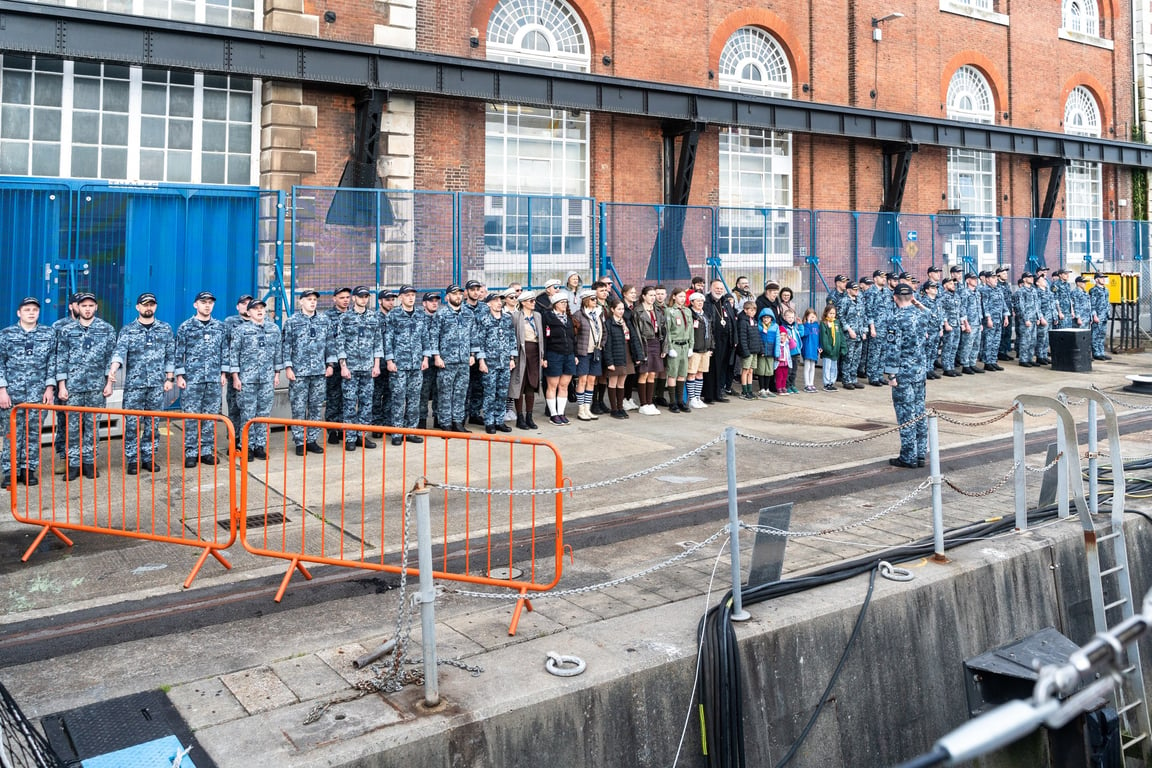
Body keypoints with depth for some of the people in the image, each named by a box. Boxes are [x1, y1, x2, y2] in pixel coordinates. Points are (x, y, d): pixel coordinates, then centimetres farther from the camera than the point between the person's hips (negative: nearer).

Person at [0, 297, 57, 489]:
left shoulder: (49, 334, 7)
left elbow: (52, 363, 6)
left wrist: (50, 387, -1)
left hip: (38, 392, 1)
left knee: (33, 431, 4)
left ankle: (29, 469, 10)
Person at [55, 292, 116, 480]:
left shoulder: (107, 329, 5)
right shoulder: (66, 331, 6)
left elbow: (111, 357, 6)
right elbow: (61, 360, 4)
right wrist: (61, 386, -2)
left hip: (96, 387, 0)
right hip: (72, 387, 0)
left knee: (92, 426, 5)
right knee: (72, 427, 2)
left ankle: (89, 462, 13)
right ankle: (73, 463, 9)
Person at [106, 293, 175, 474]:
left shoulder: (166, 329, 7)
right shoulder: (128, 330, 1)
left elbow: (171, 355, 9)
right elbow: (119, 351, -14)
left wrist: (170, 378, 2)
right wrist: (112, 371, -30)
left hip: (157, 384, 1)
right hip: (134, 384, -1)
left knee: (152, 423, 6)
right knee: (132, 423, 0)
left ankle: (148, 457, 15)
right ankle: (132, 459, 7)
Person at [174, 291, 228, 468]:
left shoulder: (220, 327, 9)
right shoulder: (186, 327, 0)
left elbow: (224, 351, 13)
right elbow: (179, 353, -1)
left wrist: (223, 373, 7)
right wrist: (179, 375, -6)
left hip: (214, 379, 3)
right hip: (191, 379, -3)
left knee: (210, 416, 6)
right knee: (191, 416, -1)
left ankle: (207, 451, 14)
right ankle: (190, 453, 5)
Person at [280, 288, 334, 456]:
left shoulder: (325, 321, 9)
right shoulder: (292, 321, 0)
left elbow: (330, 344, 12)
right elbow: (285, 346, -1)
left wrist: (330, 364, 5)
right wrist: (288, 367, -7)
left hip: (320, 372, 3)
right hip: (299, 372, -3)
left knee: (317, 407, 7)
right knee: (299, 408, 0)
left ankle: (312, 440, 15)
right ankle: (300, 442, 7)